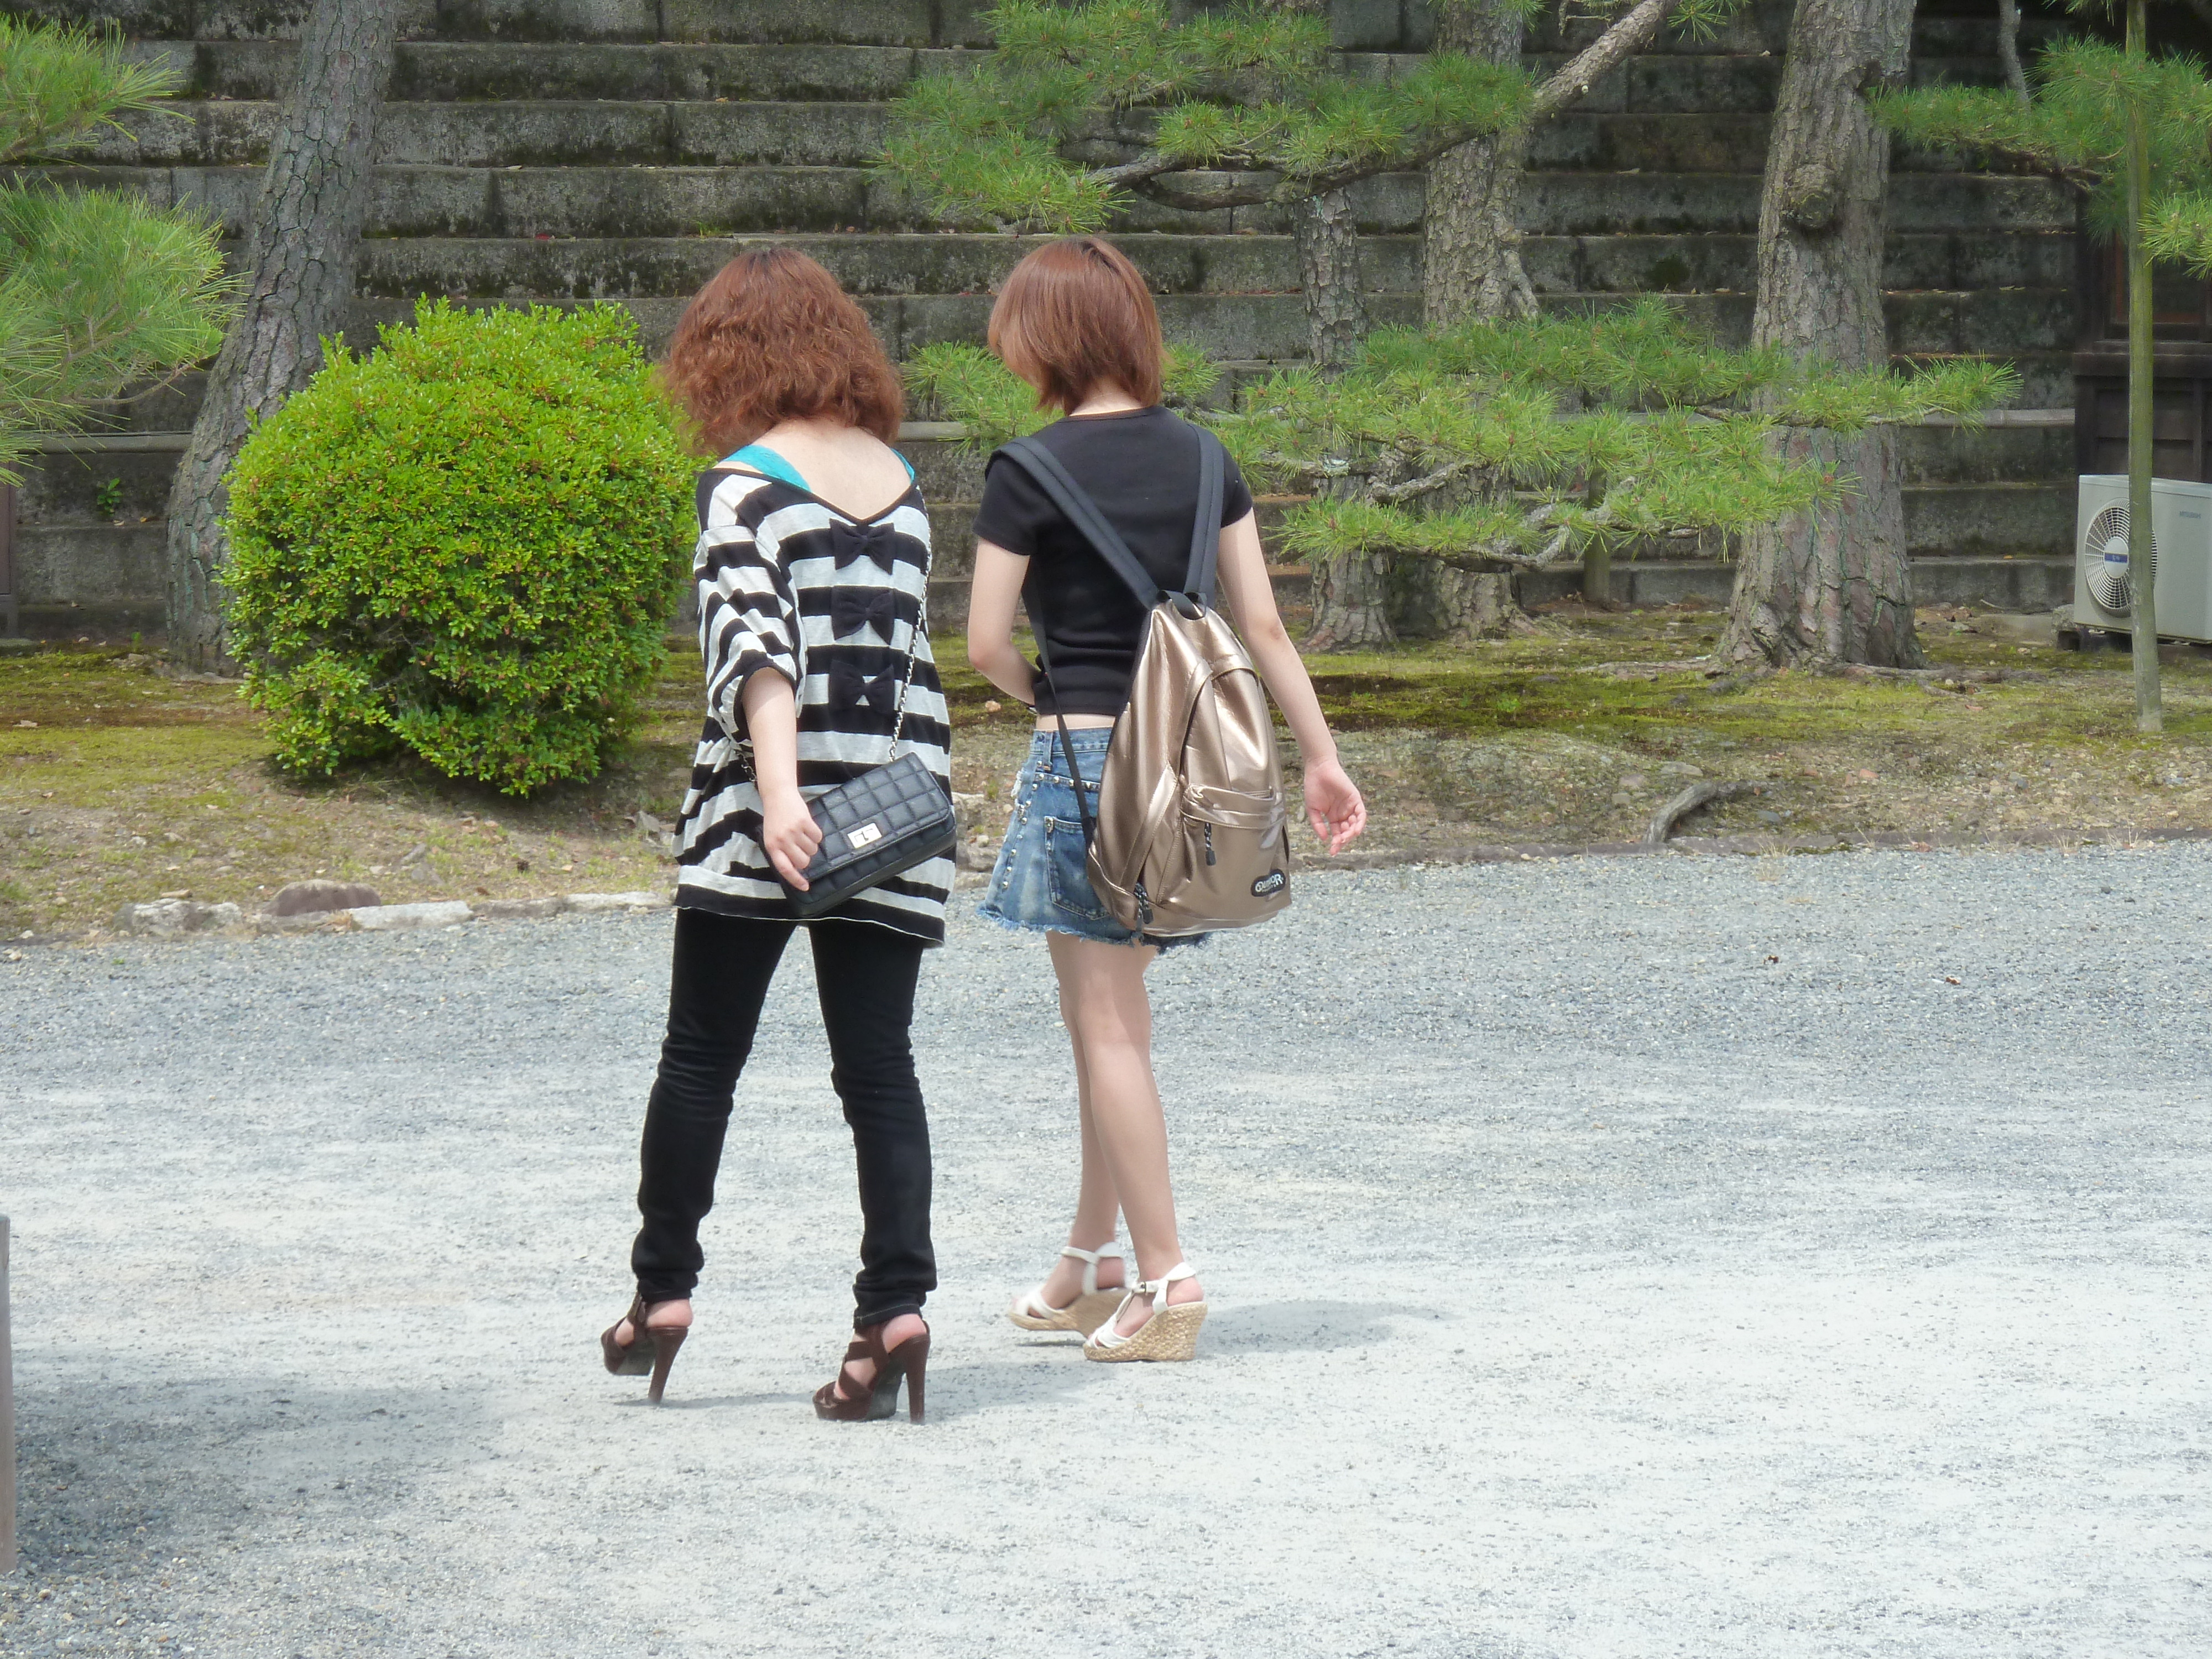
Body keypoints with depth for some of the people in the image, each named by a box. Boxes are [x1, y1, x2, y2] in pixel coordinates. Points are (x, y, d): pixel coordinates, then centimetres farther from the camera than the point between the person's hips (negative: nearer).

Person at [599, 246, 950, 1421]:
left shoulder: (746, 485, -6)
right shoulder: (902, 482, 11)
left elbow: (755, 641, -18)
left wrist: (778, 791, -26)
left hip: (761, 818, -4)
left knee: (701, 1057, 9)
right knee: (878, 1065, 3)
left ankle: (662, 1290, 17)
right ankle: (895, 1303, -9)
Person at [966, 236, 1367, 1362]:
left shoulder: (1029, 474, -10)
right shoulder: (1198, 457, 6)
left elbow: (986, 644, -10)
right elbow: (1263, 625, 6)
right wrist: (1321, 757, 11)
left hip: (1085, 755, -6)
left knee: (1107, 1027, -1)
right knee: (1115, 1016, 17)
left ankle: (1164, 1280, -3)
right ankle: (1092, 1260, 25)